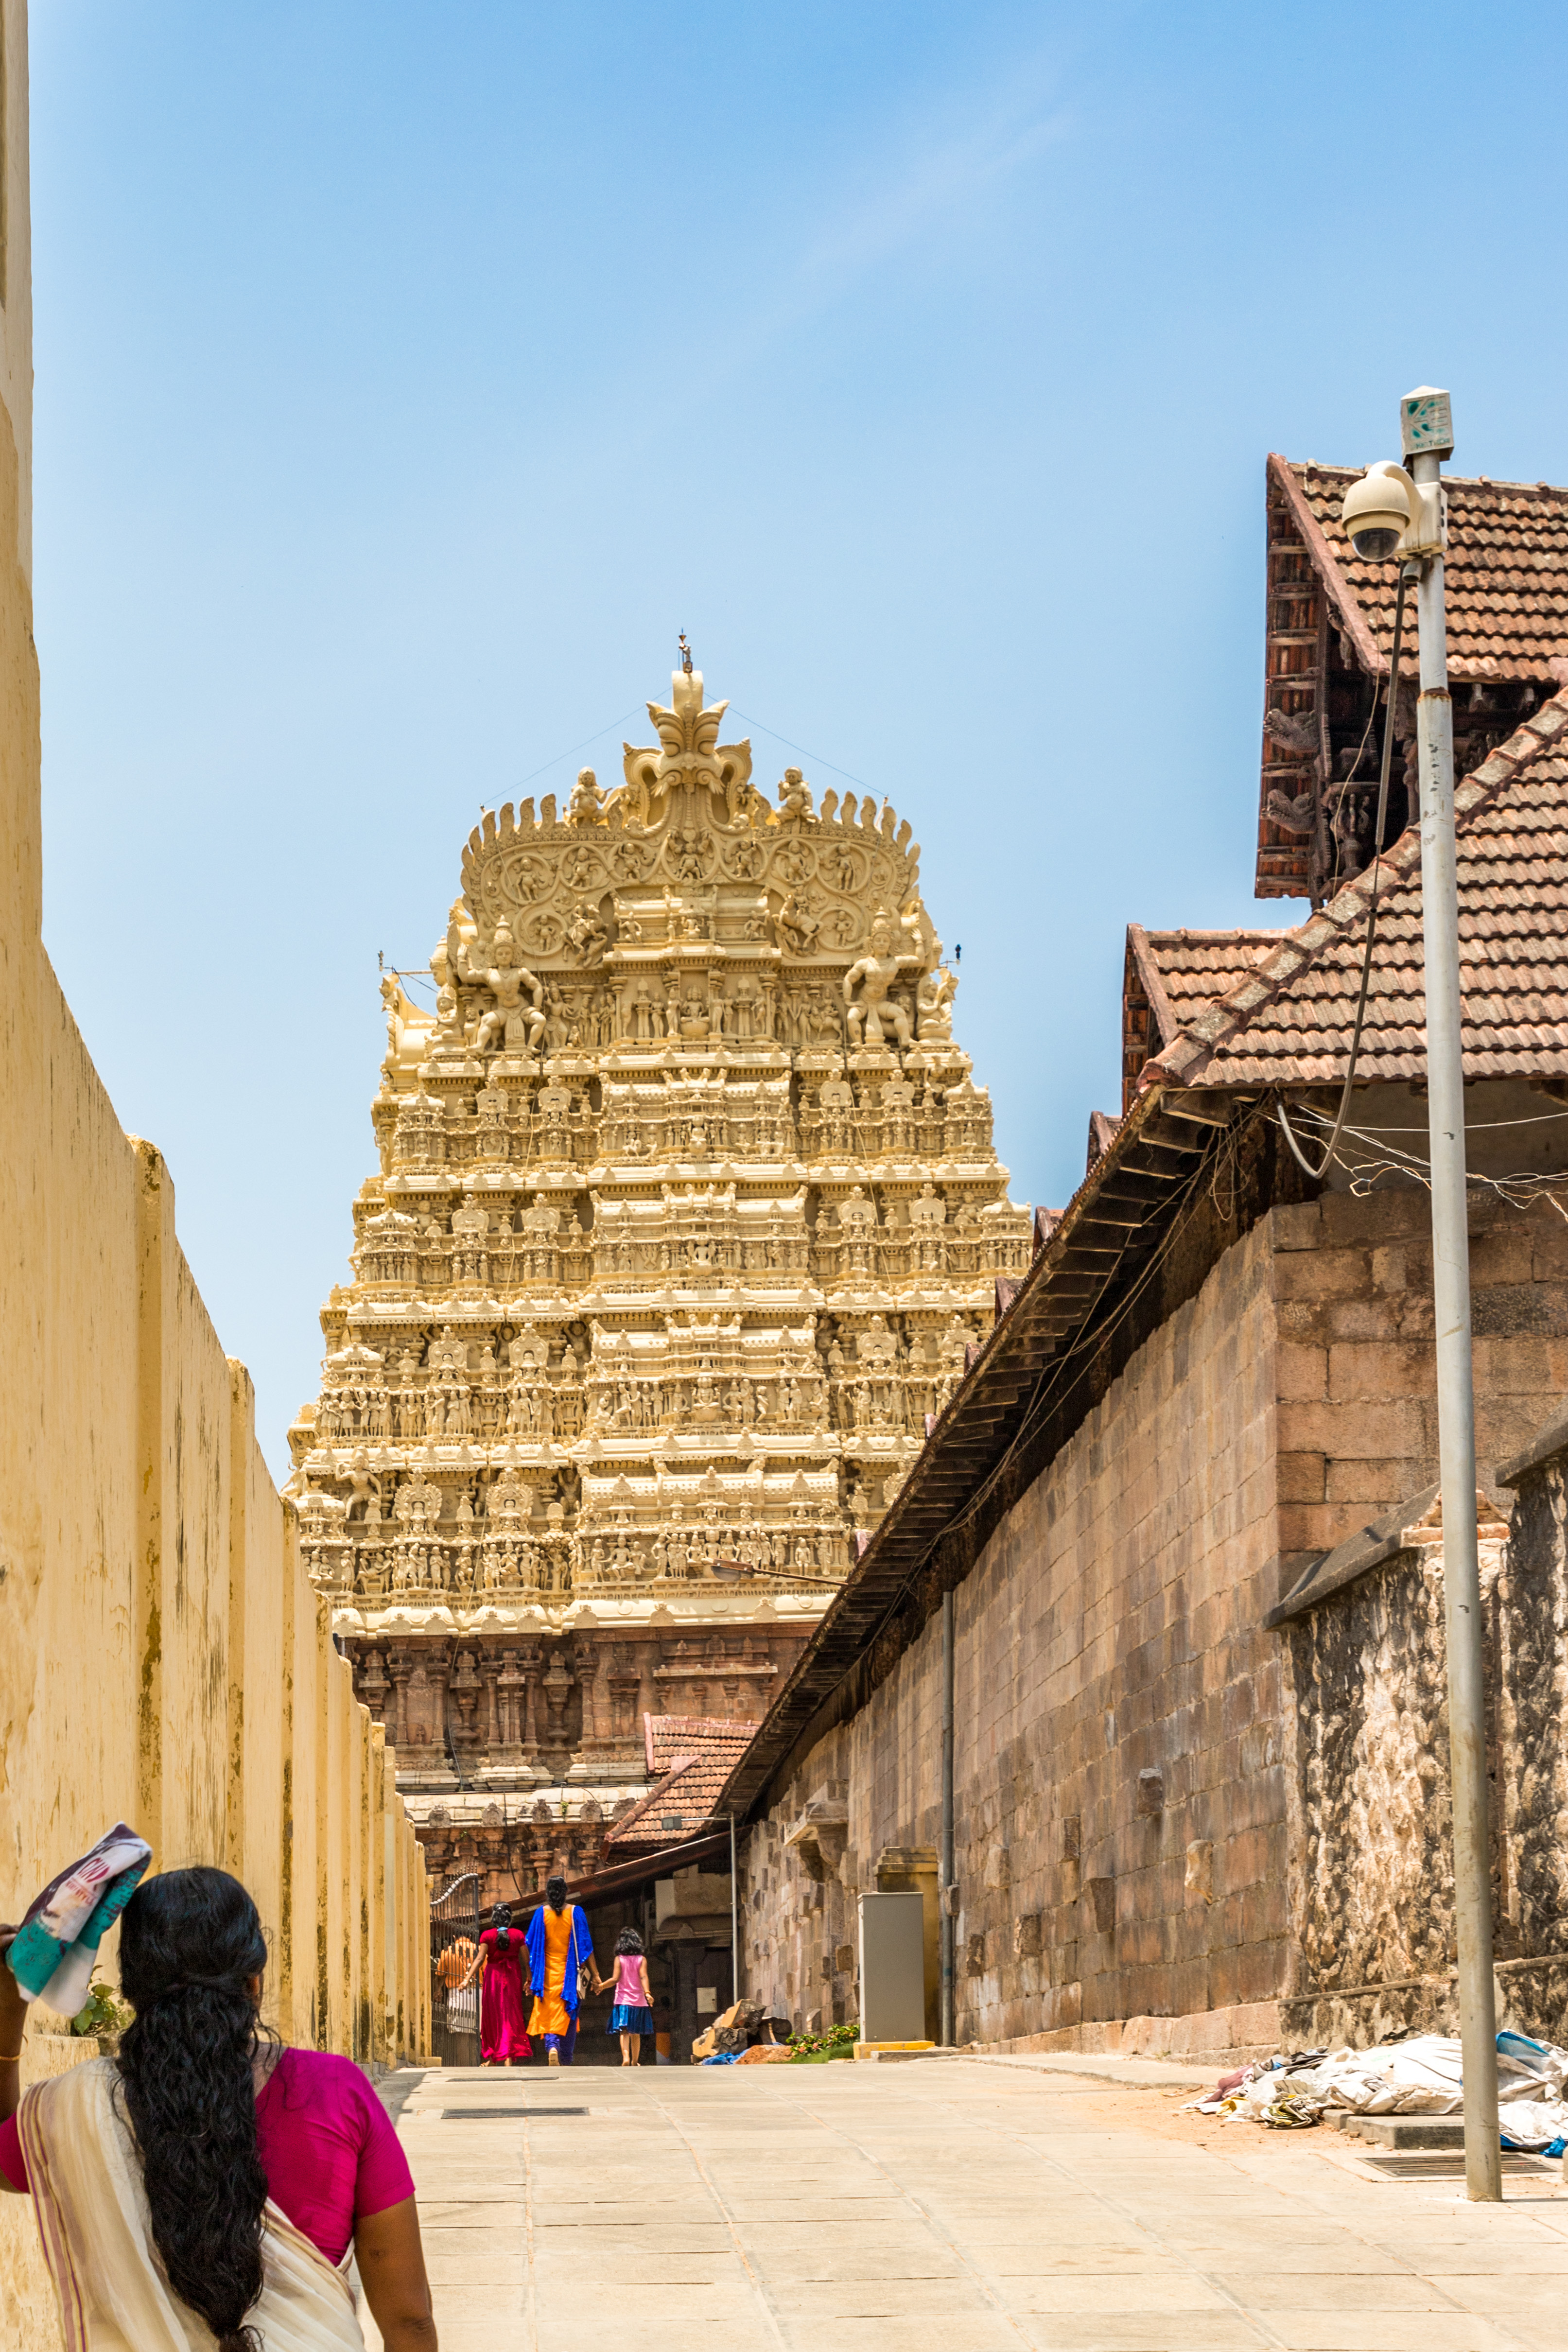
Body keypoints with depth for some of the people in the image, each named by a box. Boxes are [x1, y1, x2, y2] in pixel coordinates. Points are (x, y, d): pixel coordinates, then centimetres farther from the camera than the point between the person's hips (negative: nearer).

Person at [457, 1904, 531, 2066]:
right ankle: (509, 2056, -5)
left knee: (493, 2016, 11)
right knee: (511, 2016, 6)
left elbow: (480, 1959, -14)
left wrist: (467, 1979, -16)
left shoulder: (488, 1936, -7)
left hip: (493, 1977, -1)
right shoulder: (518, 1935, -2)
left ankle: (493, 2058, 16)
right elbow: (526, 1960, 0)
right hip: (513, 1978, 1)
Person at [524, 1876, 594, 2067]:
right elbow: (585, 1945, -4)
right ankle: (566, 2062, 12)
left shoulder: (541, 1913, -2)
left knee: (549, 2016, 2)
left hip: (548, 1973, 0)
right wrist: (595, 1974, 0)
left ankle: (552, 2047, -24)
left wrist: (530, 1975, 10)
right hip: (570, 1972, 0)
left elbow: (532, 1947, 1)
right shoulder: (575, 1912, -3)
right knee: (569, 2016, 10)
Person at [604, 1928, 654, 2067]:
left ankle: (626, 2057, -28)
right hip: (638, 2000, 2)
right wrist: (647, 1992, -23)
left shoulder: (619, 1959, -1)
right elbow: (643, 1977, -13)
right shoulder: (641, 1960, 2)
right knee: (636, 2033, 14)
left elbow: (616, 1979, -8)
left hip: (623, 2000, -2)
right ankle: (635, 2062, 21)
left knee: (624, 2032, -7)